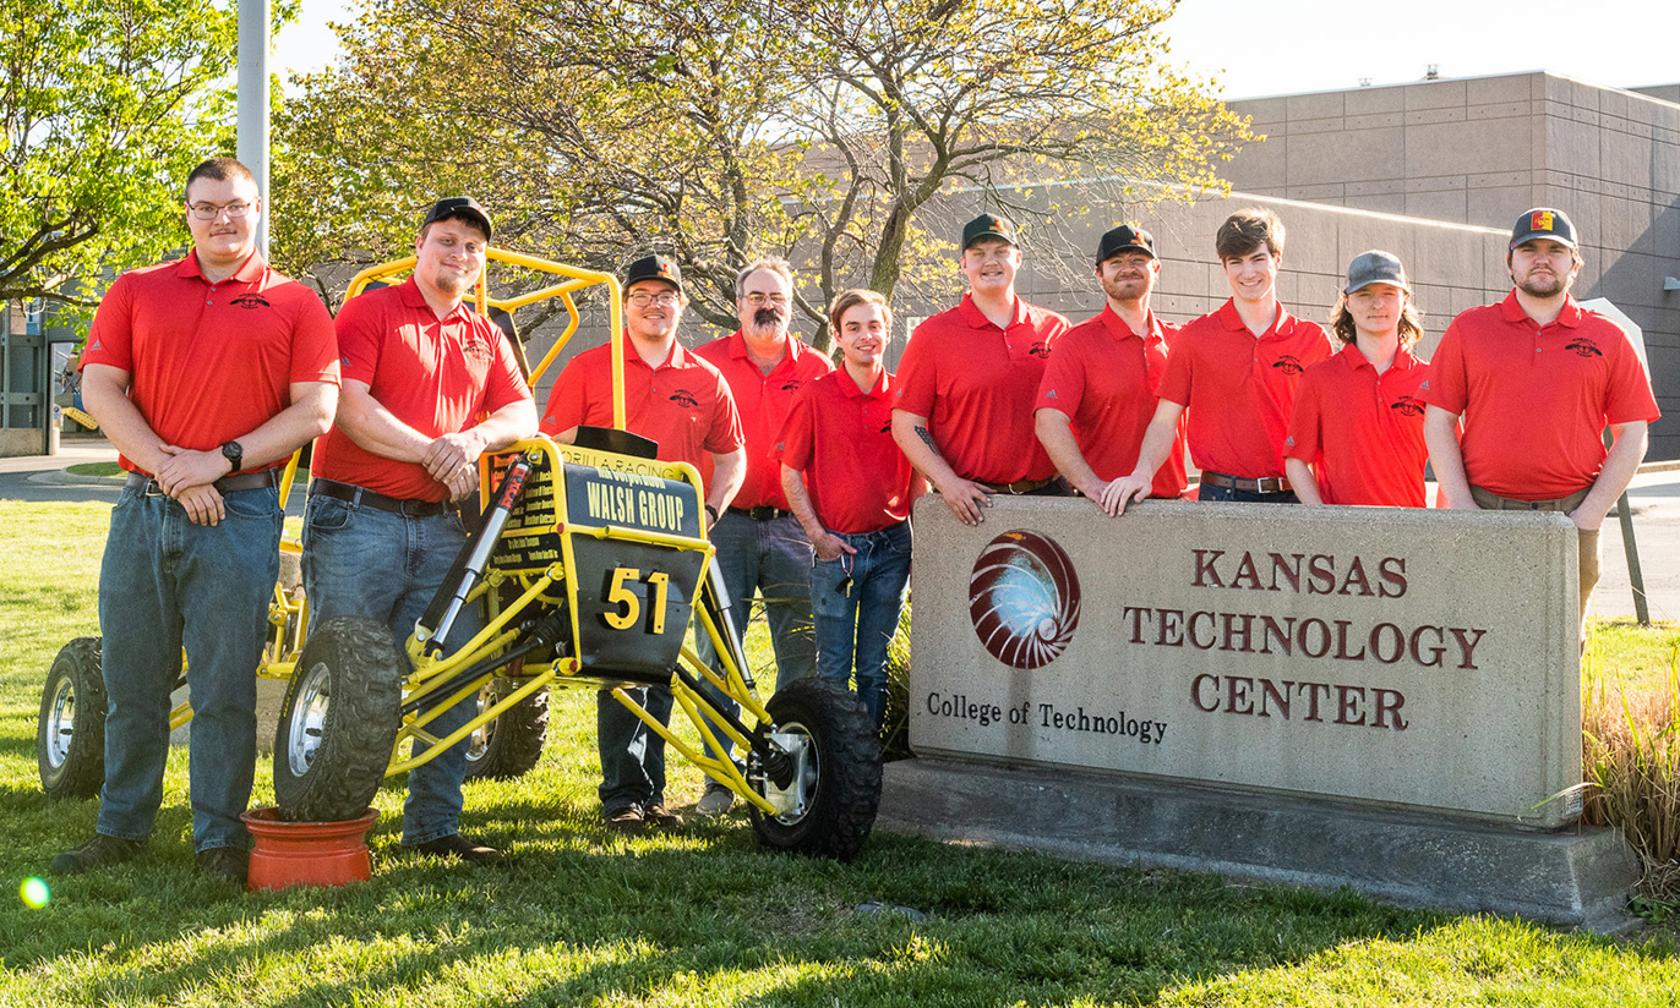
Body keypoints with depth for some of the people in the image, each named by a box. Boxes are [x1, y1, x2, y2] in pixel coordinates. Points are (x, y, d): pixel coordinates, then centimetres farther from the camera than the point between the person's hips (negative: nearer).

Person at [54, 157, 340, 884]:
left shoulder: (294, 304, 7)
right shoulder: (136, 292, 13)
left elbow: (315, 411, -2)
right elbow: (100, 389, 3)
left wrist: (220, 460, -12)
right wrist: (167, 466, -10)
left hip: (239, 511, -2)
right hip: (143, 506, 3)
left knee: (226, 687, 0)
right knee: (131, 681, 8)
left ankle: (220, 838, 9)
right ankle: (121, 830, 20)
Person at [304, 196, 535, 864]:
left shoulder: (486, 338, 20)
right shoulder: (371, 312, 3)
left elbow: (522, 415, 10)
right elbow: (349, 407, -10)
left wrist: (475, 437, -11)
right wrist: (431, 451, -12)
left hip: (442, 527, 5)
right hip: (358, 520, -5)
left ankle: (435, 824, 13)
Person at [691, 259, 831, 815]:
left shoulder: (817, 369, 10)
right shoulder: (706, 363, 5)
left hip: (794, 525, 1)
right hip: (723, 524, -1)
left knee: (802, 653, 1)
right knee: (717, 653, -1)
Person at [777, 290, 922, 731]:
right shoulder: (816, 396, -4)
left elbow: (918, 475, 10)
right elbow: (791, 474, -1)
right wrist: (817, 534, -7)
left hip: (891, 545, 2)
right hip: (837, 546, -2)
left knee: (876, 668, 9)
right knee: (833, 667, 2)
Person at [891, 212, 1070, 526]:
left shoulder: (1055, 329, 10)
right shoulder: (933, 334, 3)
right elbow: (906, 424, -1)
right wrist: (947, 482, -13)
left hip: (1048, 493, 2)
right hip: (970, 504, -2)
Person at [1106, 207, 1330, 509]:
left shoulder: (1313, 339, 6)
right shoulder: (1196, 336, 4)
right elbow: (1165, 420, 1)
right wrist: (1143, 473, -17)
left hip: (1293, 498, 1)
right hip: (1220, 496, -1)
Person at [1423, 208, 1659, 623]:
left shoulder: (1608, 339, 9)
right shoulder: (1469, 329, 9)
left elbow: (1632, 435, 7)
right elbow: (1438, 422, 5)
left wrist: (1590, 515, -4)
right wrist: (1464, 508, -5)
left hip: (1570, 515, 1)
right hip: (1484, 512, 0)